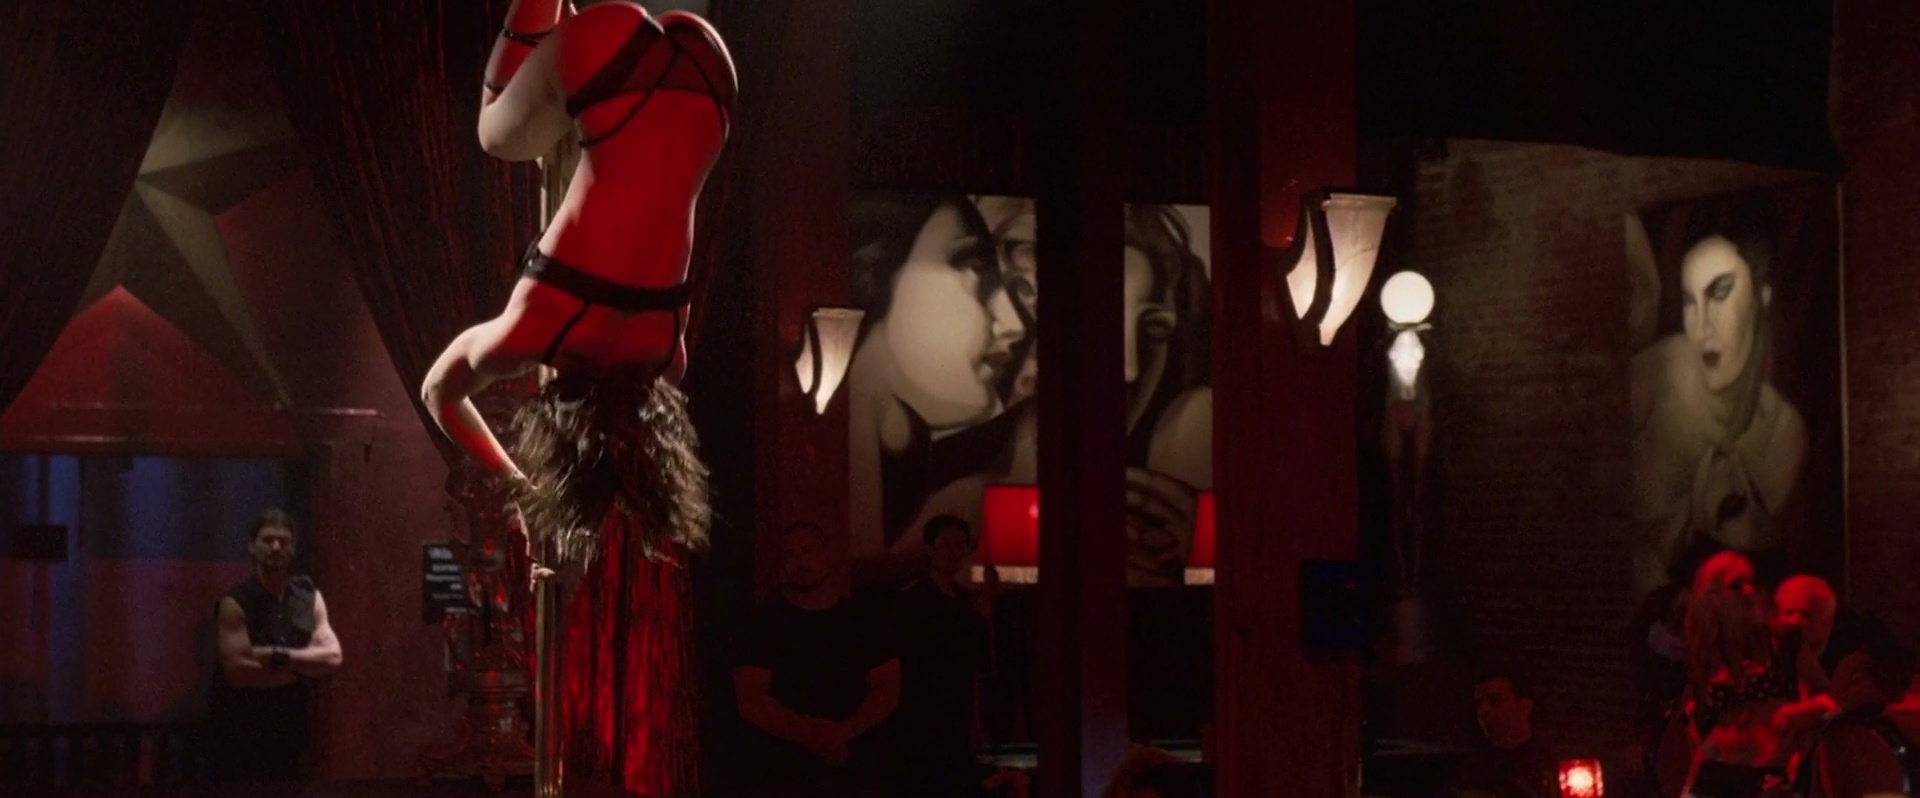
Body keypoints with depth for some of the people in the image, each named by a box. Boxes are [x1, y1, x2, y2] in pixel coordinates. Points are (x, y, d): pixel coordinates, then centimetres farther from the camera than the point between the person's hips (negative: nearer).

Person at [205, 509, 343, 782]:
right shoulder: (235, 603, -9)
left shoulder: (310, 598, 6)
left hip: (290, 729, 5)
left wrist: (279, 656, -17)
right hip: (240, 733, -5)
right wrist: (303, 669, -10)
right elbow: (238, 669, -19)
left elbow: (333, 656, -5)